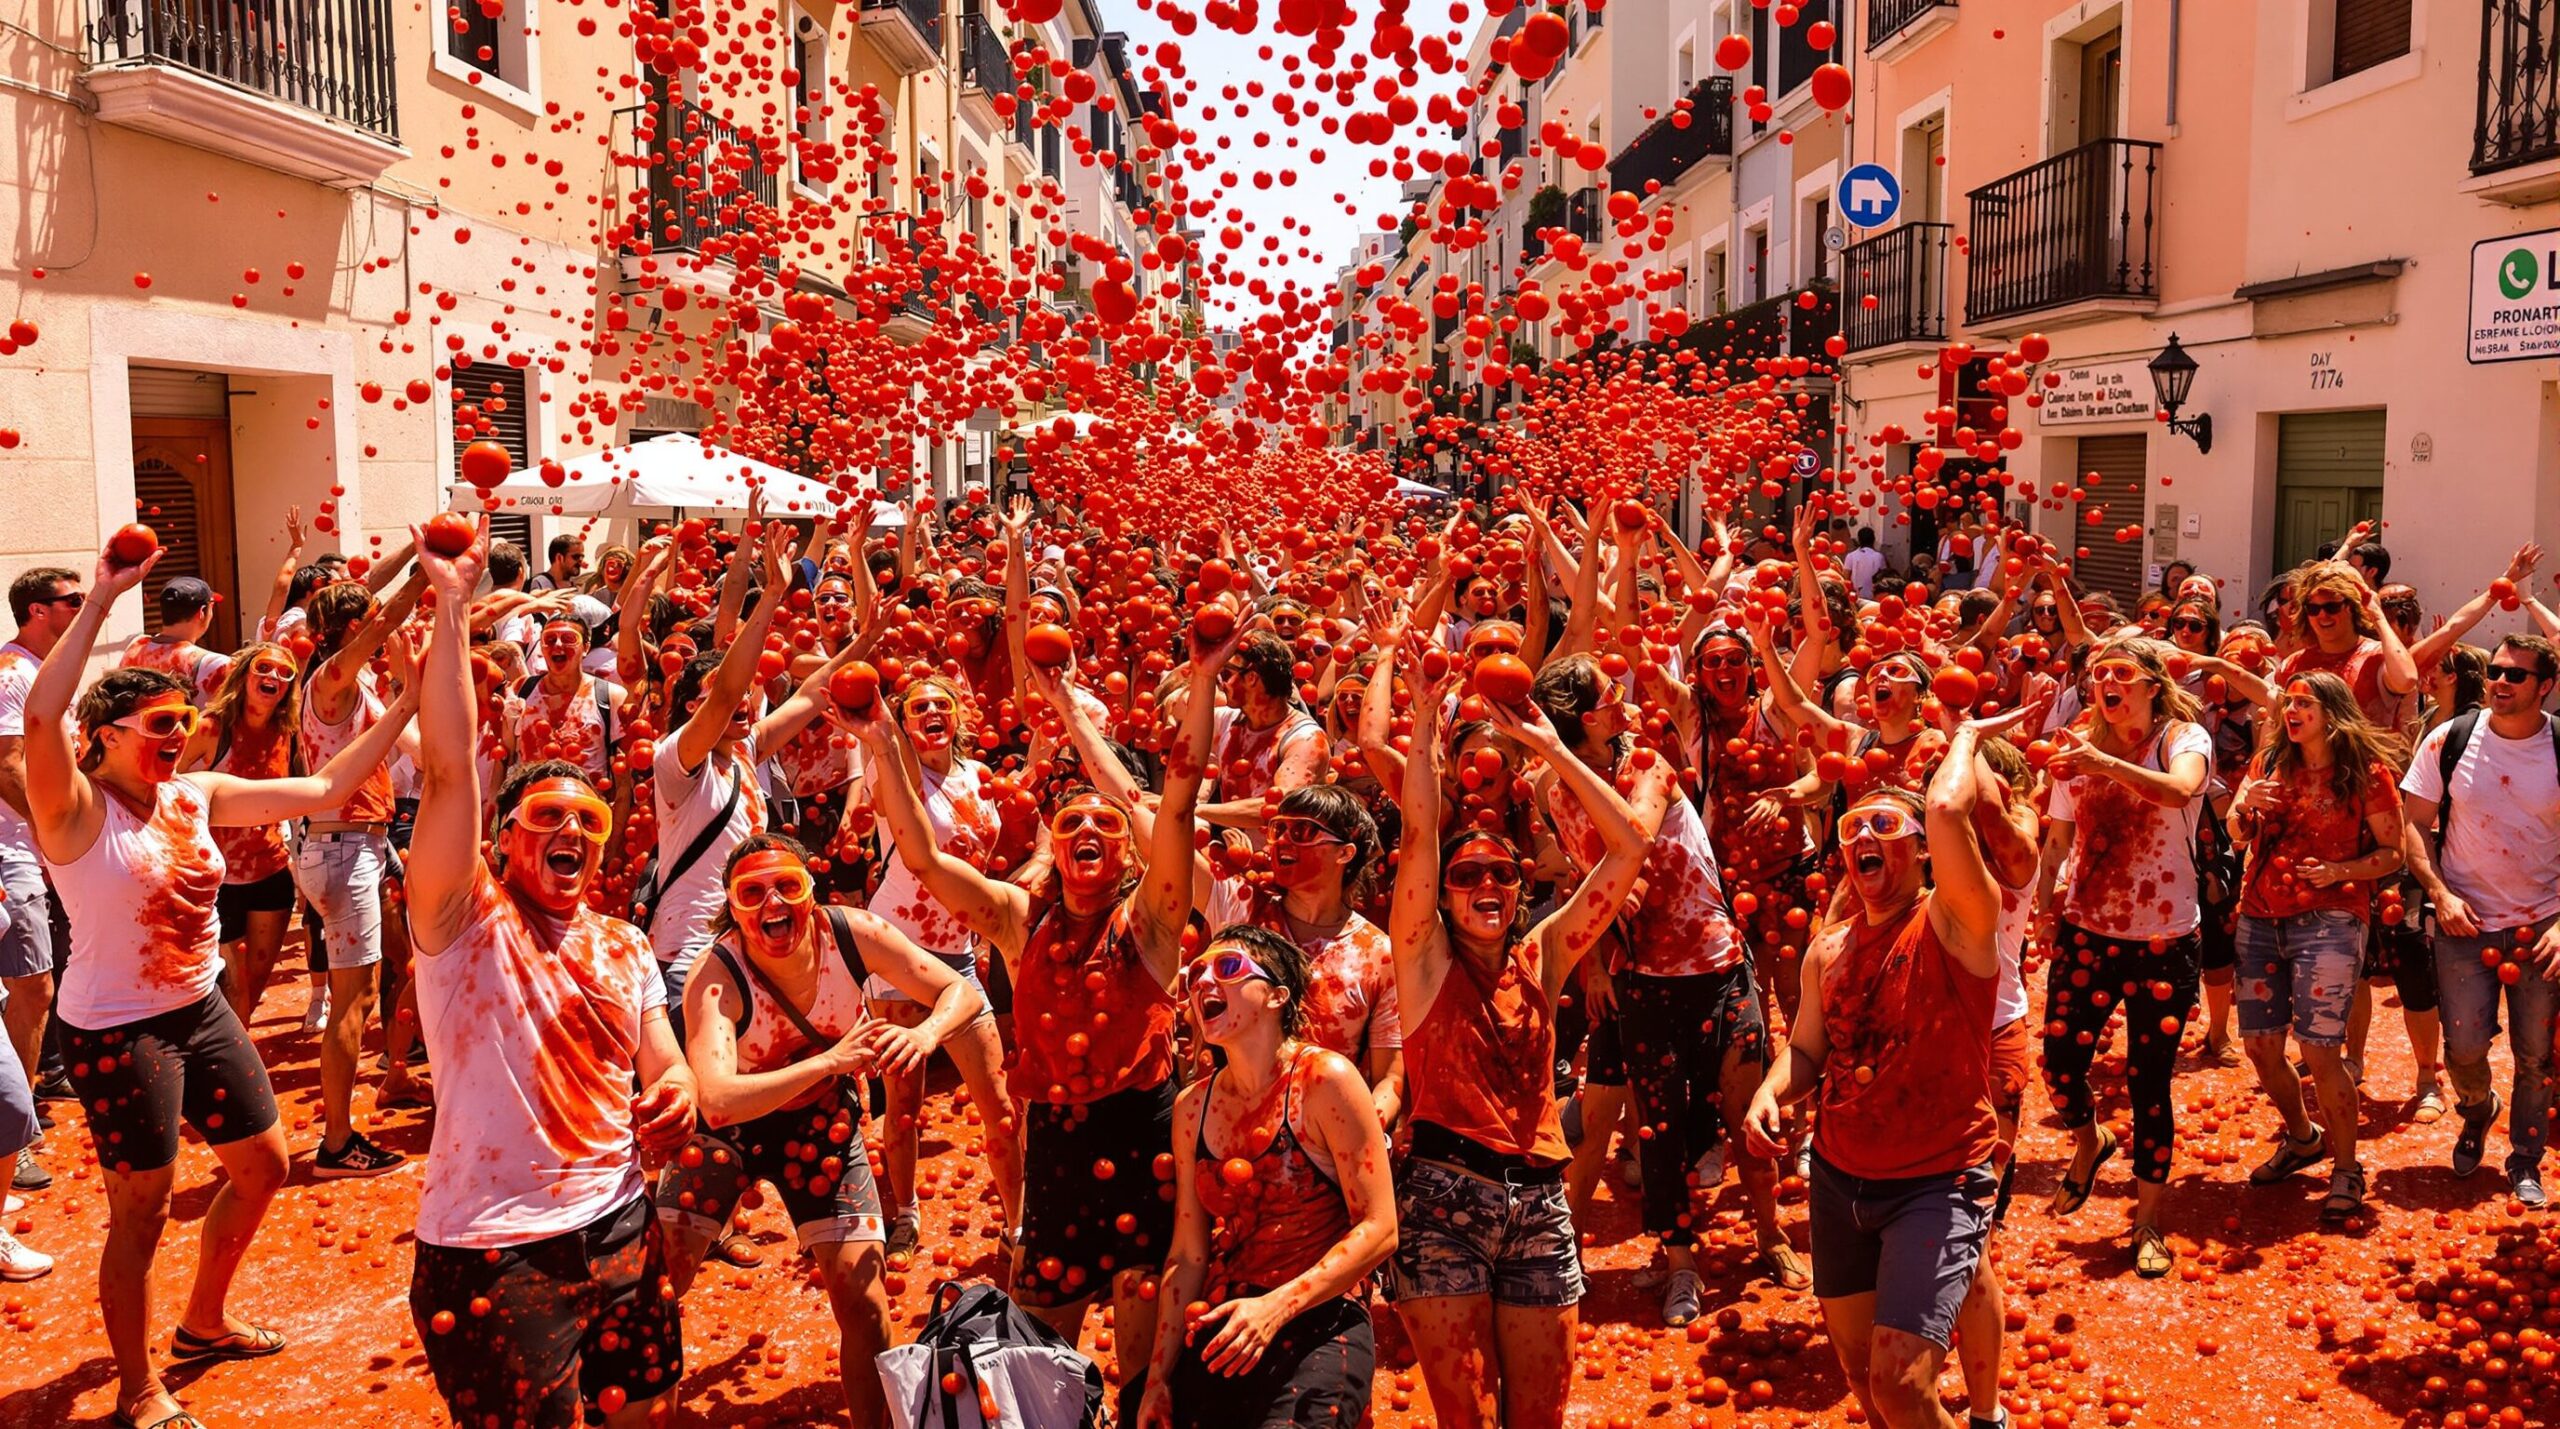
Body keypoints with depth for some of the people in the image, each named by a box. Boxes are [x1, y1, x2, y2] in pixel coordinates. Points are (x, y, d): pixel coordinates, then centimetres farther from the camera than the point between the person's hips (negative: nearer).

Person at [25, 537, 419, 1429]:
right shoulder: (77, 811, -16)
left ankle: (204, 1322, 41)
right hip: (116, 1030, -7)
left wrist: (405, 704, -4)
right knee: (142, 1212, 3)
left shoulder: (197, 796, 2)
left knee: (263, 1167, 18)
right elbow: (40, 716, -35)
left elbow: (322, 791, 2)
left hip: (202, 1011, 7)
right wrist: (100, 602, -37)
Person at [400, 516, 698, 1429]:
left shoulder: (625, 946, 10)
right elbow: (449, 768, -18)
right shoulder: (466, 922, -6)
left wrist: (676, 1095, -13)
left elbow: (662, 1066, 12)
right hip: (490, 1249, -5)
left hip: (618, 1225, 5)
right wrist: (452, 603, -20)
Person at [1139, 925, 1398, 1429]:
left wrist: (1276, 1307, -19)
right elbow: (1187, 1255, 11)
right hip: (1220, 1335, 5)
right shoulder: (1192, 1106, 7)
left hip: (1319, 1332, -5)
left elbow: (1378, 1230, -11)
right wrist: (1158, 1376, 9)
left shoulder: (1325, 1079, -9)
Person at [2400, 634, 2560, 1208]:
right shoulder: (2449, 741, -5)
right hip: (2465, 921, 0)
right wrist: (2440, 892, -12)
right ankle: (2477, 1109, 31)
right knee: (2464, 1046, -4)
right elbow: (2414, 823, 1)